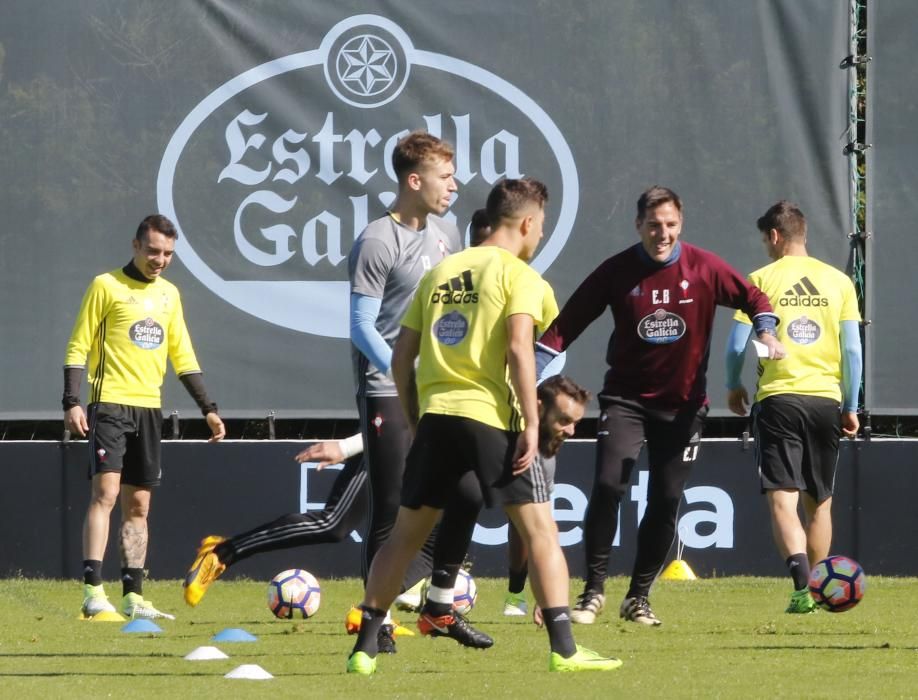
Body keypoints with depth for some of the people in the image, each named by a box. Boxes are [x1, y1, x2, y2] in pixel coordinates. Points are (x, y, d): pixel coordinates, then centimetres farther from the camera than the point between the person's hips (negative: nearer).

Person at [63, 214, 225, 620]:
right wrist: (71, 402, -13)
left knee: (138, 506, 7)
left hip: (149, 408, 6)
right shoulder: (107, 286, -2)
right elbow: (78, 347, -3)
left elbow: (182, 355, 20)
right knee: (106, 492, -16)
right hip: (110, 404, -6)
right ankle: (93, 593, -20)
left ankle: (133, 597, 9)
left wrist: (207, 408, 14)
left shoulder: (169, 294, 15)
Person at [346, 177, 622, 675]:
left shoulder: (439, 273, 16)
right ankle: (563, 648, -8)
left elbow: (401, 357, 15)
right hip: (491, 417, -5)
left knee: (406, 534, 14)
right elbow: (518, 349, -14)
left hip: (435, 416, 5)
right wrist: (532, 423, -12)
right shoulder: (518, 274, -1)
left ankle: (365, 647, 14)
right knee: (539, 528, 0)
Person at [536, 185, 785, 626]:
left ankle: (638, 597, 16)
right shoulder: (617, 272, -7)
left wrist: (766, 333, -15)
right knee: (607, 486, -16)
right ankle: (594, 590, -4)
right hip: (626, 398, -1)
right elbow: (568, 323, -6)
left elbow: (752, 298, 4)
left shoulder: (704, 268, -5)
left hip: (683, 403, 1)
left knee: (666, 500, 2)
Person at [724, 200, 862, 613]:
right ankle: (816, 589, 23)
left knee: (783, 499, -8)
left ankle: (802, 588, -26)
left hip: (778, 398, -3)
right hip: (826, 399, 3)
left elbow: (736, 345, -3)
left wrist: (733, 387, 16)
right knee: (820, 503, 17)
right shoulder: (838, 281, 6)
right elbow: (853, 350, 4)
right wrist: (851, 407, 13)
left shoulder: (761, 280, -1)